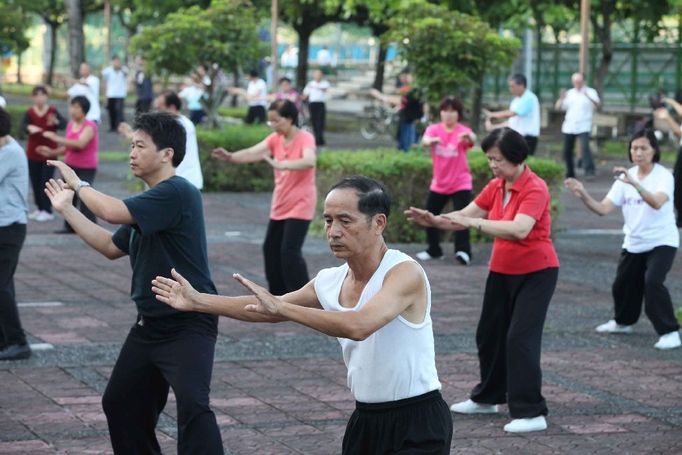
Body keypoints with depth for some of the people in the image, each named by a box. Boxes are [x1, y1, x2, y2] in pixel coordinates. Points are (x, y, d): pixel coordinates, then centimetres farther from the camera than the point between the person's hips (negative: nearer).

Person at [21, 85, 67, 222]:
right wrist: (30, 127, -43)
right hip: (33, 153, 3)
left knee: (46, 182, -7)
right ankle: (40, 208, 24)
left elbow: (64, 124, -21)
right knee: (35, 182, 10)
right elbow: (23, 125, -19)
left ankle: (47, 211, 0)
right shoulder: (29, 112, -3)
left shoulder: (53, 111, -8)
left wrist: (55, 122, -43)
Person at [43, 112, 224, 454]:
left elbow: (111, 211, -26)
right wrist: (67, 209, 17)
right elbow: (112, 247, 21)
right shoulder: (150, 202, 13)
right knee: (120, 403, 16)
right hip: (150, 323, 10)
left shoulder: (177, 193, -18)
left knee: (192, 405, -25)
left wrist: (78, 184, -8)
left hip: (188, 325, -10)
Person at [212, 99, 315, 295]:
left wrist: (280, 164, -49)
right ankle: (279, 293, 26)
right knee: (271, 248, 12)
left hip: (300, 205, -8)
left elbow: (309, 161, -36)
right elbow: (253, 152, -10)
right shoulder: (275, 139, 4)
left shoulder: (305, 138, -15)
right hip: (280, 205, 8)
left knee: (290, 250, -16)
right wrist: (230, 157, -29)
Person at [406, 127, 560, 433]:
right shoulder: (496, 187, 2)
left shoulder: (535, 189, -21)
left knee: (521, 338, -14)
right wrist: (433, 220, -15)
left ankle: (531, 413, -9)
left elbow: (519, 229, -35)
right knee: (489, 333, 16)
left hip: (536, 273, -8)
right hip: (502, 270, 8)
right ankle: (487, 398, 35)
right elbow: (465, 216, 3)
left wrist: (474, 223, -38)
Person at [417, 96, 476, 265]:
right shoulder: (434, 129, -3)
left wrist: (468, 136, -61)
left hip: (460, 183, -4)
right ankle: (434, 250, 26)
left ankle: (463, 251, -14)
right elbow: (425, 141, -26)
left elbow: (472, 140, -34)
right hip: (439, 184, 4)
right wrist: (432, 140, -52)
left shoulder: (463, 131, -10)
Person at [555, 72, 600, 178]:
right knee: (567, 151, 8)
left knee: (584, 147, -24)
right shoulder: (569, 93, 13)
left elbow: (597, 104, -17)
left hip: (583, 127, -5)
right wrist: (561, 98, -13)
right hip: (569, 127, 5)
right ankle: (570, 174, 20)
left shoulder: (590, 92, 1)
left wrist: (588, 97, -35)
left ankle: (589, 170, -26)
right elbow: (558, 107, 8)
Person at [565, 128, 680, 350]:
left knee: (652, 280, -25)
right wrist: (583, 195, -26)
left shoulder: (663, 176, -16)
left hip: (662, 242, -6)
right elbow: (603, 208, -8)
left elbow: (657, 203, -37)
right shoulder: (626, 177, -1)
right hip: (633, 243, 6)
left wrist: (634, 183, -50)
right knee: (622, 284, 13)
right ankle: (623, 321, 43)